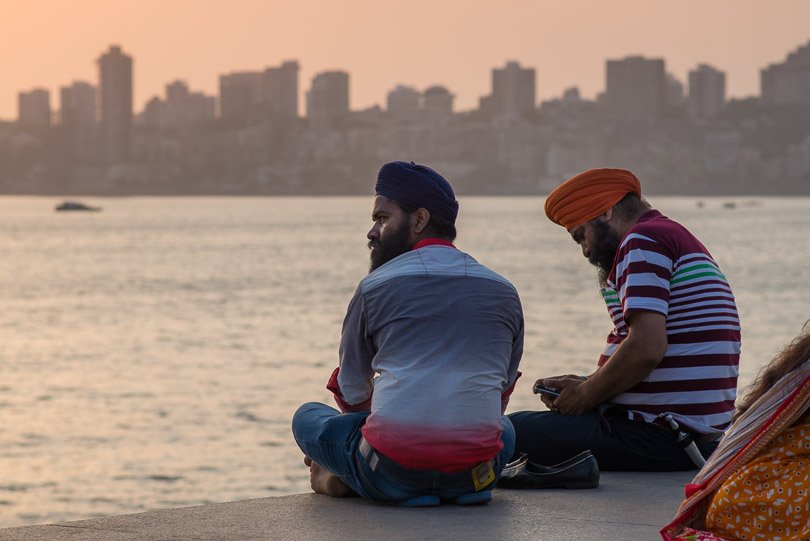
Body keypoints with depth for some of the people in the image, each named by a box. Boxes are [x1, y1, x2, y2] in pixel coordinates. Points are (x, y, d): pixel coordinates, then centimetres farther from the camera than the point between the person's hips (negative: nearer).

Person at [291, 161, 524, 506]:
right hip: (476, 473, 1)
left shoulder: (375, 286, 1)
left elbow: (352, 397, 14)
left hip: (392, 470, -1)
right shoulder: (504, 292, 10)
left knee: (307, 417, 26)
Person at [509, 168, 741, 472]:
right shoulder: (678, 237, 23)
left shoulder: (642, 239, -9)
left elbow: (645, 348, -21)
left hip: (654, 434, -10)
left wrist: (586, 396, -7)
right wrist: (586, 384, 14)